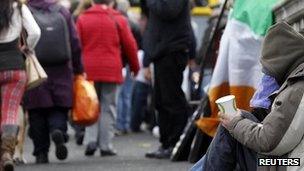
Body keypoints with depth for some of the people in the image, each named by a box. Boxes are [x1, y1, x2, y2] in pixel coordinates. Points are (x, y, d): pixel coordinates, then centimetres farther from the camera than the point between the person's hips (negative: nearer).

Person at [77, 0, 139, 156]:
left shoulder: (82, 19, 4)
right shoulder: (118, 20, 2)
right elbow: (130, 45, 4)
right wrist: (135, 67, 18)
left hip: (88, 69, 1)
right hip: (111, 70, -1)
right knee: (108, 107, 4)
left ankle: (90, 140, -3)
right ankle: (105, 145, 1)